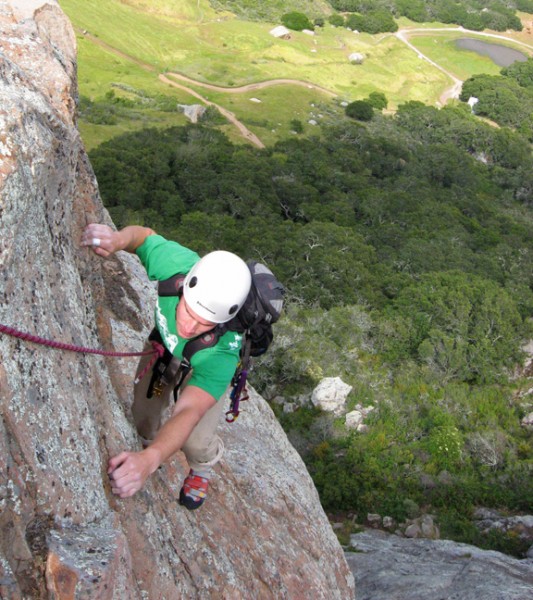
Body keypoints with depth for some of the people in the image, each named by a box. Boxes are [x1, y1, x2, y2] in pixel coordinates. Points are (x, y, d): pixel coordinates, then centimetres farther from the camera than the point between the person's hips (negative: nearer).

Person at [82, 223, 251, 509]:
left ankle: (202, 468, 31)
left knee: (195, 441, -9)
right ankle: (151, 441, 48)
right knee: (143, 413, 7)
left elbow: (188, 413, -56)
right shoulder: (176, 263, -42)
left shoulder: (223, 349, -49)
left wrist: (149, 460, -75)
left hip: (206, 365, -3)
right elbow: (143, 234, -20)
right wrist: (117, 238, -44)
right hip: (163, 341, 3)